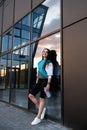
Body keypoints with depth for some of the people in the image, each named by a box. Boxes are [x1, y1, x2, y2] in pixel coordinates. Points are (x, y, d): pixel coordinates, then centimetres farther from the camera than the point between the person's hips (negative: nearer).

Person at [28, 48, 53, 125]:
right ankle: (42, 109, 13)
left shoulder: (49, 63, -3)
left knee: (42, 98, -6)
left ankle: (38, 117, 2)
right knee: (31, 95, -1)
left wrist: (48, 84, -19)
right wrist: (36, 83, 16)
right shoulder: (40, 62, 19)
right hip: (39, 81, 8)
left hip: (45, 81, -7)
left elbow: (50, 74, -11)